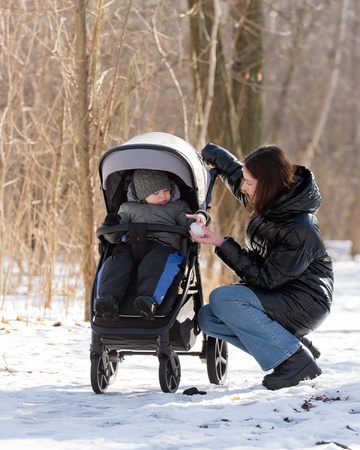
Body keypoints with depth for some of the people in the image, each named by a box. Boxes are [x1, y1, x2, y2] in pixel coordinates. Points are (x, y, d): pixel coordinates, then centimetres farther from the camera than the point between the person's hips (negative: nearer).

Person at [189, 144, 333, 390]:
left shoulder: (301, 229, -27)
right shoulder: (272, 204, -3)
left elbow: (265, 279, -24)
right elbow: (234, 171, 18)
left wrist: (223, 245, -25)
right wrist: (208, 152, 26)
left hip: (304, 305, -9)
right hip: (274, 296, 9)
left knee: (222, 298, -25)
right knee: (207, 318, -6)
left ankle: (295, 359, -18)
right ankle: (297, 346, 0)